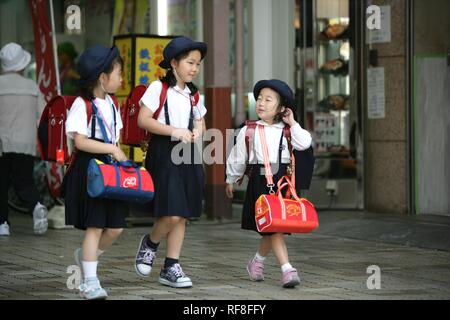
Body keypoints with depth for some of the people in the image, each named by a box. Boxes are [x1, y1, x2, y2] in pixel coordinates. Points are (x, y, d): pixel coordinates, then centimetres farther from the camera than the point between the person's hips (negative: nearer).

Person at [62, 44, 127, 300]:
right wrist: (113, 149, -18)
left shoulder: (111, 104, 12)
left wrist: (121, 157, 2)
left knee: (115, 227, 7)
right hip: (89, 171, -7)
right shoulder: (82, 105, -12)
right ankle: (90, 282, 0)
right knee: (95, 226, -6)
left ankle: (87, 255, 34)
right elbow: (80, 141, -19)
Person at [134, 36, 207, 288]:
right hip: (164, 154, -6)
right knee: (172, 214, -15)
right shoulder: (158, 88, -6)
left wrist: (197, 132, -2)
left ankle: (171, 268, 13)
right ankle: (150, 244, 15)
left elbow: (201, 123, 21)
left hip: (187, 155, 6)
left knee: (182, 215, 6)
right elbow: (143, 120, -12)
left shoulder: (193, 94, 13)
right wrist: (175, 131, -18)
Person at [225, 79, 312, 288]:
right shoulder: (248, 131, 3)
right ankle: (287, 270, -11)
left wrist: (292, 123, -4)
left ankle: (257, 262, 32)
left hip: (281, 179, 2)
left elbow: (304, 143, -9)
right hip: (259, 179, -2)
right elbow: (237, 157, 12)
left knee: (270, 229, 8)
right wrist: (230, 180, 19)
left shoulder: (286, 131, 7)